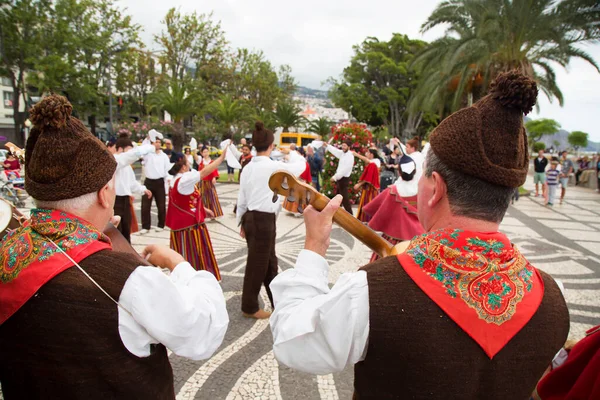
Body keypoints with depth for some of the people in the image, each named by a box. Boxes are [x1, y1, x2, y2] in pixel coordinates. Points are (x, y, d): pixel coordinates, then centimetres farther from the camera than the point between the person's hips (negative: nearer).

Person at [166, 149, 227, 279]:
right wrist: (222, 157, -22)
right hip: (189, 226, -10)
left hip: (184, 224, 10)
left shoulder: (176, 180, 10)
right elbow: (204, 172, -26)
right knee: (191, 259, 2)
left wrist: (203, 209, 18)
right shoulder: (183, 180, -21)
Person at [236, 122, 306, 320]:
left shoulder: (248, 168, 3)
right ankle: (249, 307, 22)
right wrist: (298, 157, 24)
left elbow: (241, 198, 9)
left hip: (251, 218, 8)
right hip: (264, 220, -8)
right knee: (257, 265, 7)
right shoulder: (273, 166, -16)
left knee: (269, 262, 19)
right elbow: (299, 167, 1)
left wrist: (242, 222, 21)